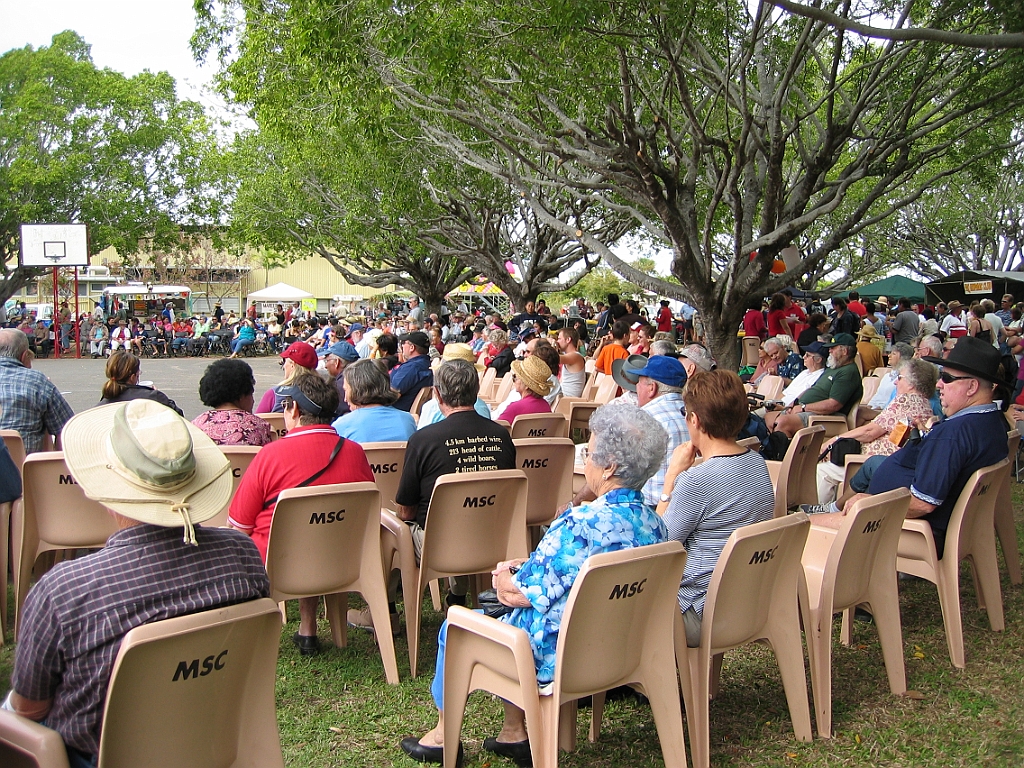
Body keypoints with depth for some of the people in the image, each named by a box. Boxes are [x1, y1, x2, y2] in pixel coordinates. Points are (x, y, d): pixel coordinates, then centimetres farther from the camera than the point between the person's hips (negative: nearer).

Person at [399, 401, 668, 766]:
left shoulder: (580, 524, -29)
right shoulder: (652, 522, -4)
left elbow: (515, 594, -19)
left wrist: (504, 575, 2)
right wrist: (528, 566, 9)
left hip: (560, 655, -8)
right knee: (508, 618, 30)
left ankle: (444, 735, 36)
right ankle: (515, 734, 33)